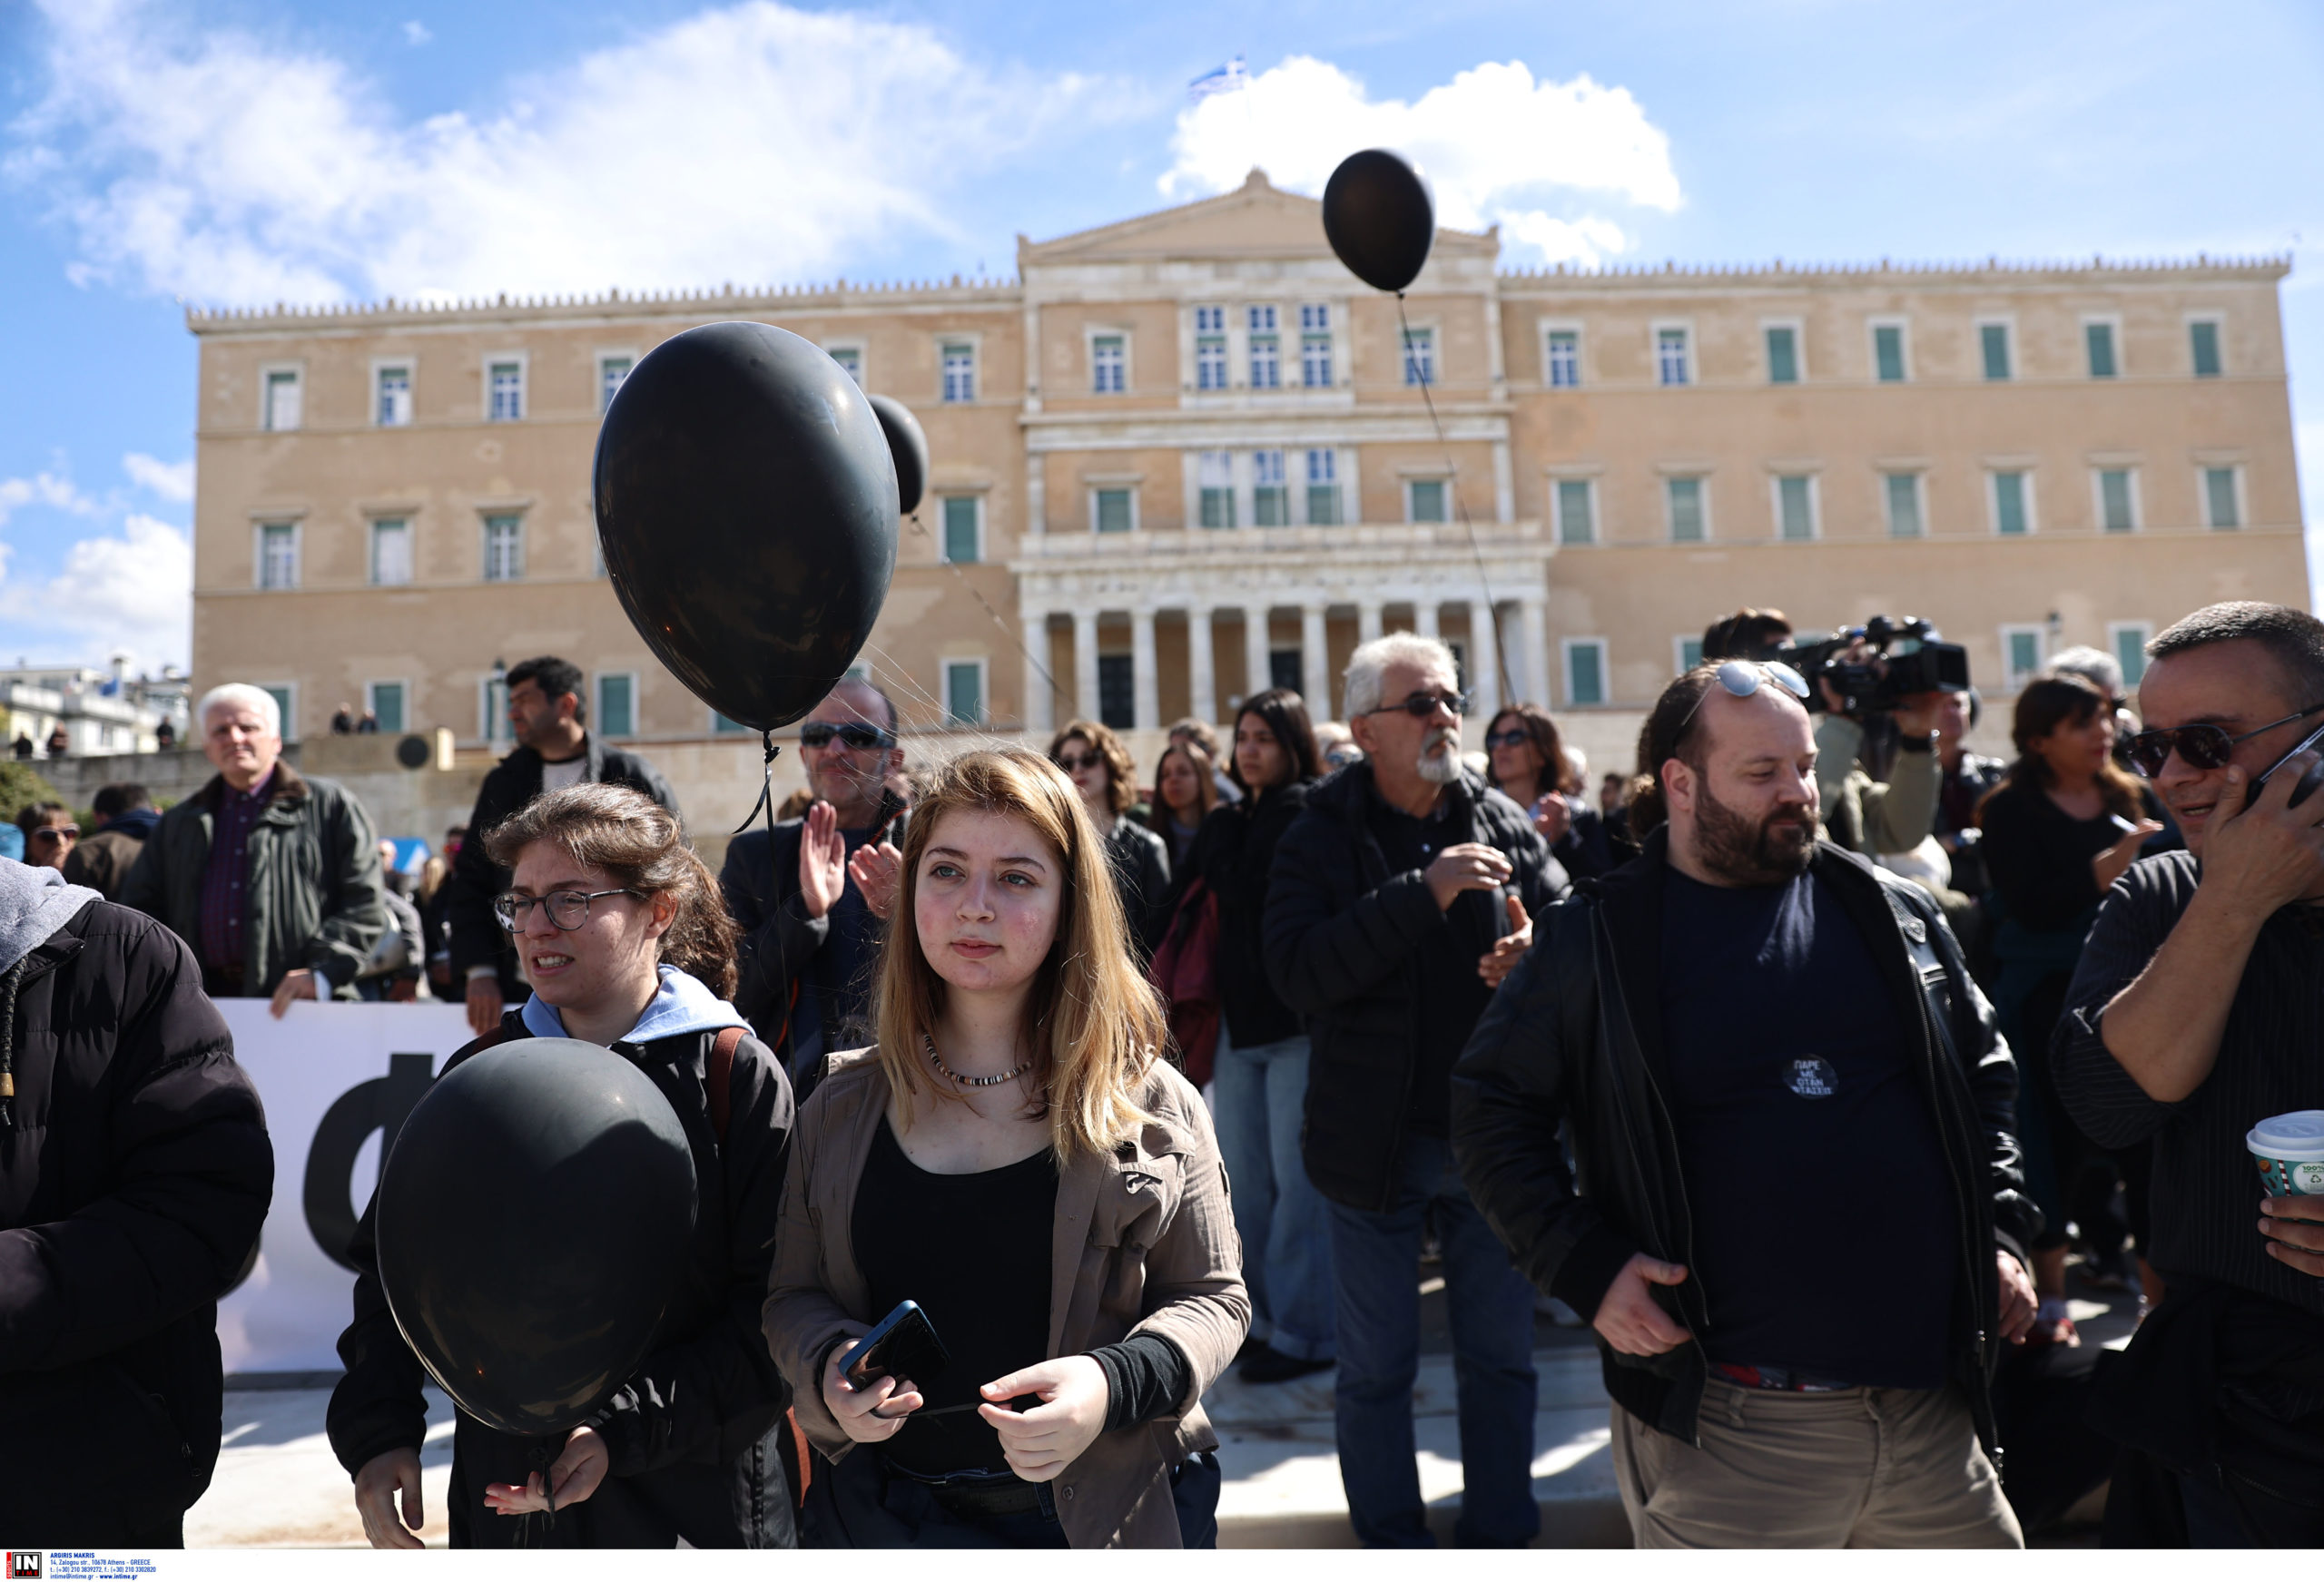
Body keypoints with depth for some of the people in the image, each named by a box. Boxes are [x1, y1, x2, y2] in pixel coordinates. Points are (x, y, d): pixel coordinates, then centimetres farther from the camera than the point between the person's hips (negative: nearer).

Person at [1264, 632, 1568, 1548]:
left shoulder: (1504, 822, 2)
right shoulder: (1321, 838, -8)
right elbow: (1297, 971, -21)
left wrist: (1536, 951, -18)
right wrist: (1423, 893, -28)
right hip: (1375, 1145, -3)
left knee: (1502, 1358, 16)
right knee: (1376, 1369, 12)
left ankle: (1499, 1535, 35)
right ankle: (1391, 1540, 31)